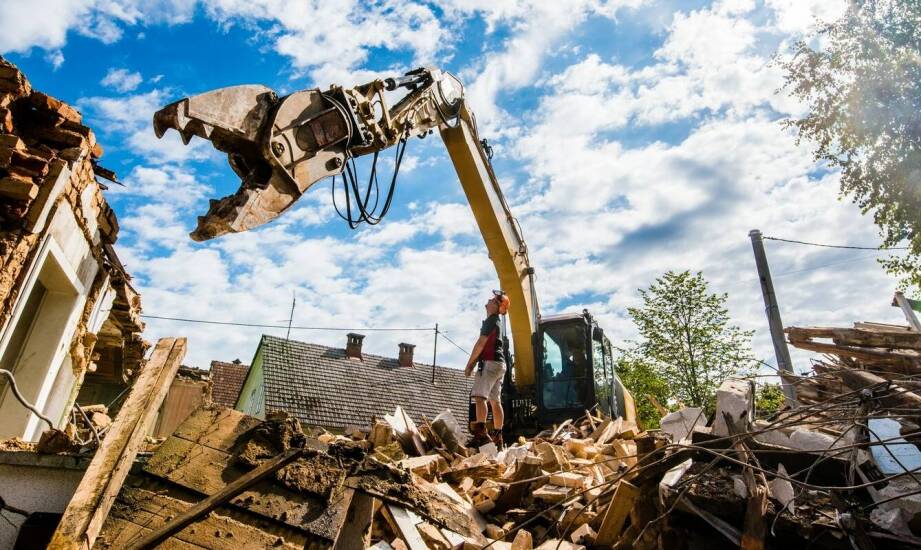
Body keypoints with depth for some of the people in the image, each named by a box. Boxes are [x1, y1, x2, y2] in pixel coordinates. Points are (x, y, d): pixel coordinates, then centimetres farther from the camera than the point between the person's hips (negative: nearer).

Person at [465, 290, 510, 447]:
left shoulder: (491, 320, -7)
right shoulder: (496, 321, 23)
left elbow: (481, 343, -13)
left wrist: (469, 364, -8)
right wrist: (474, 363, 17)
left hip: (490, 362, -10)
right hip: (499, 363, 10)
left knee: (480, 396, -19)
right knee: (495, 401, 10)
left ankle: (480, 434, -29)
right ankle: (497, 437, 12)